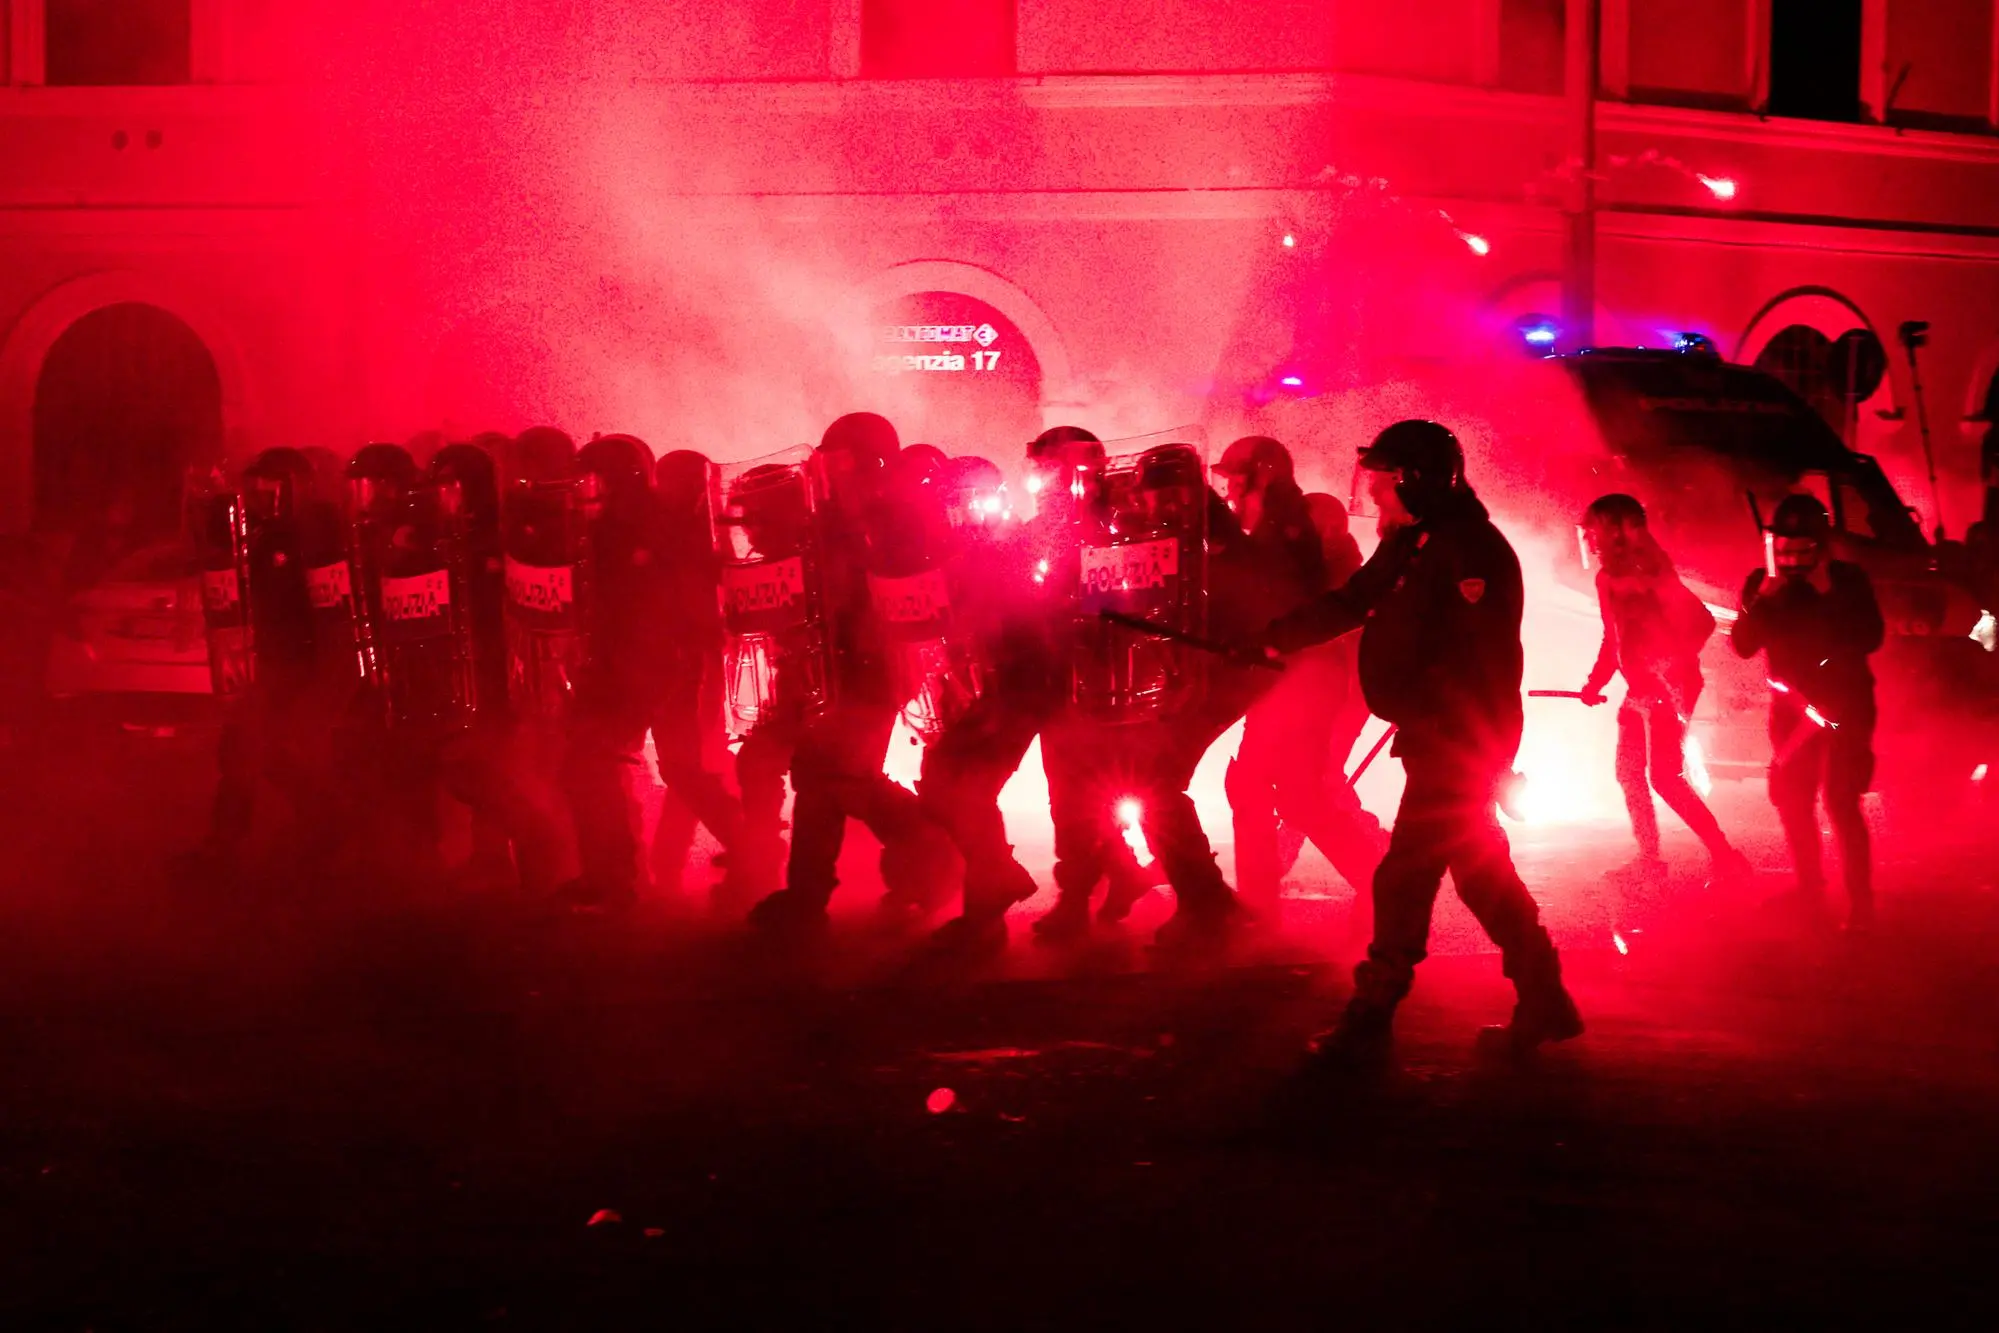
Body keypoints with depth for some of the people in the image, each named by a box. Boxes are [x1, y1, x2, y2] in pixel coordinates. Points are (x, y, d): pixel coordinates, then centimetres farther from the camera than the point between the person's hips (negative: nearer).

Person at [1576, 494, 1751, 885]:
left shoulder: (1648, 571, -16)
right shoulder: (1608, 578, 8)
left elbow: (1701, 621, -19)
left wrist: (1673, 664, -25)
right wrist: (1595, 683, 9)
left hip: (1669, 686, -9)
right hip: (1640, 689, 9)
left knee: (1664, 778, -16)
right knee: (1629, 772, 14)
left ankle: (1725, 857, -14)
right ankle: (1648, 859, 24)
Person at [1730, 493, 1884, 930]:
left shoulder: (1849, 579, -9)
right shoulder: (1761, 584, -1)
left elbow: (1871, 639, -20)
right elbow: (1743, 645, -10)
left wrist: (1828, 593, -26)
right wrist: (1767, 594, -22)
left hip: (1847, 705, -4)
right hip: (1793, 707, 4)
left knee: (1841, 801, -14)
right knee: (1792, 800, 9)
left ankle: (1861, 903, -10)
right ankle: (1810, 892, 25)